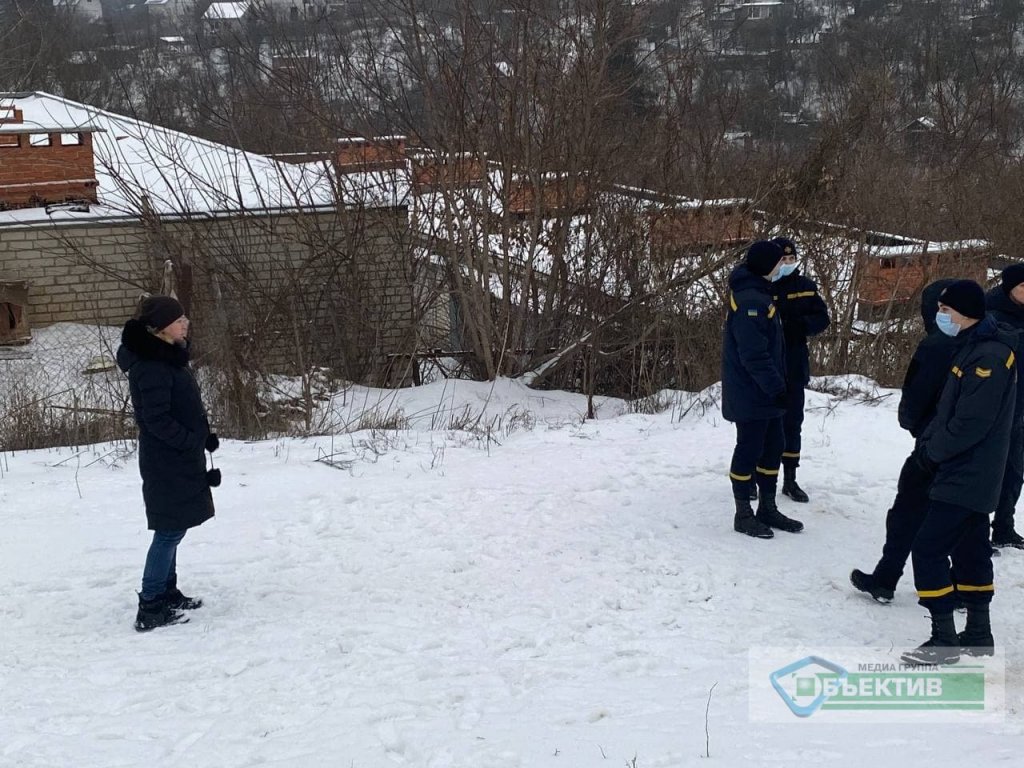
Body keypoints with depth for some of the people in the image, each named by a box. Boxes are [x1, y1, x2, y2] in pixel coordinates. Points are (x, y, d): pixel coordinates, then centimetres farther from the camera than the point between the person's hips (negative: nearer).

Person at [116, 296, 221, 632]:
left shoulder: (168, 358, 10)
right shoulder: (151, 367, -22)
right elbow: (156, 419, -24)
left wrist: (202, 435, 6)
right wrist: (194, 441, -20)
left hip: (176, 460, 10)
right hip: (167, 463, -10)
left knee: (171, 530, 18)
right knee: (170, 531, -6)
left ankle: (167, 592, 29)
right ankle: (150, 609, -1)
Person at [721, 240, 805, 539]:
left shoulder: (758, 293, 13)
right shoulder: (750, 300, -21)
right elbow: (754, 353, -25)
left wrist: (777, 384, 18)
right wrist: (776, 387, -22)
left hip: (763, 392, 10)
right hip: (751, 394, -10)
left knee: (772, 447, 15)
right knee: (750, 449, -1)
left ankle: (767, 508, 25)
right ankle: (743, 514, 8)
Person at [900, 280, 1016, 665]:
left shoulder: (989, 355, -21)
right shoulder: (974, 348, 12)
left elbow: (972, 422, -24)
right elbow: (949, 408, 17)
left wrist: (933, 450, -11)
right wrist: (928, 441, 2)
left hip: (965, 478, -10)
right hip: (972, 476, 10)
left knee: (928, 548, -9)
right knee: (971, 548, 16)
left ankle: (944, 638, -3)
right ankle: (978, 633, 25)